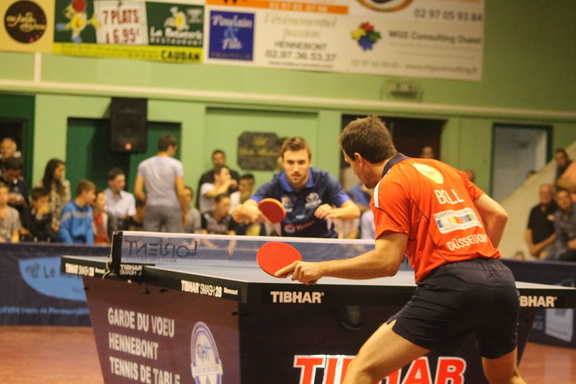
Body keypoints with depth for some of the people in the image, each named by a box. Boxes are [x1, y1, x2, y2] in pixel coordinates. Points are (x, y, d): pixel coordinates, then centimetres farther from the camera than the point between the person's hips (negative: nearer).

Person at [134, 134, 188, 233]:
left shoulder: (144, 165, 7)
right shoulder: (175, 164, -3)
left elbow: (137, 192, 0)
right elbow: (181, 193, -9)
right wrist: (185, 212, 2)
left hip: (152, 207, 3)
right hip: (172, 207, -3)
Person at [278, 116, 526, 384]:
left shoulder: (390, 185, 1)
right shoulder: (442, 169, 22)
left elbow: (387, 262, -9)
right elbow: (498, 215, 23)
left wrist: (321, 268, -2)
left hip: (450, 284, -7)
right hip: (500, 279, 7)